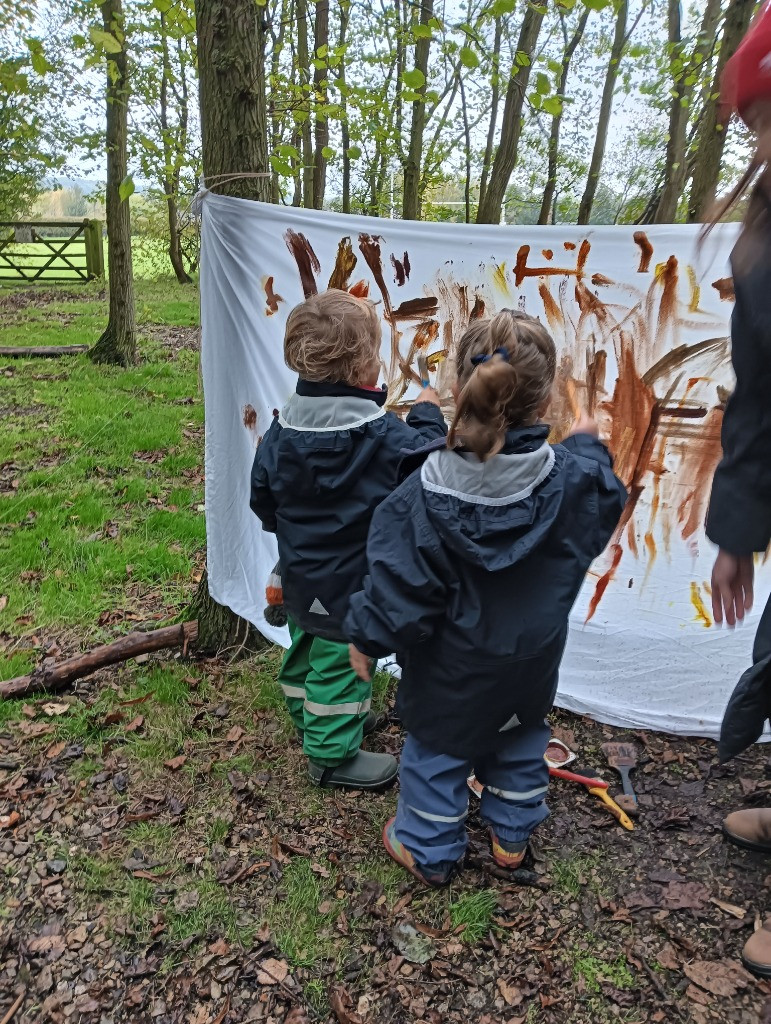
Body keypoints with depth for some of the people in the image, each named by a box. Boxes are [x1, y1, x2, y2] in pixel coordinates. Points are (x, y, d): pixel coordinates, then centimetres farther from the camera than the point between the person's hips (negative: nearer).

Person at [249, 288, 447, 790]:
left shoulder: (283, 427, -4)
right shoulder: (382, 435, -25)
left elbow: (262, 496, 3)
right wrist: (427, 415, -1)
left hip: (300, 575, 7)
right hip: (351, 584, -7)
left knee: (308, 649, 26)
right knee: (342, 660, 9)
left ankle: (310, 716, 49)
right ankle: (333, 754, 25)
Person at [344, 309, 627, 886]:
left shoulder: (426, 493, -28)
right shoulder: (572, 479, -19)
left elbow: (399, 586, -22)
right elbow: (605, 498, 6)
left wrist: (366, 638, -5)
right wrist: (589, 444, 23)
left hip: (449, 669, -3)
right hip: (531, 661, 3)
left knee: (436, 749, 20)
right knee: (520, 743, 27)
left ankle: (429, 850, 39)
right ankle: (512, 836, 47)